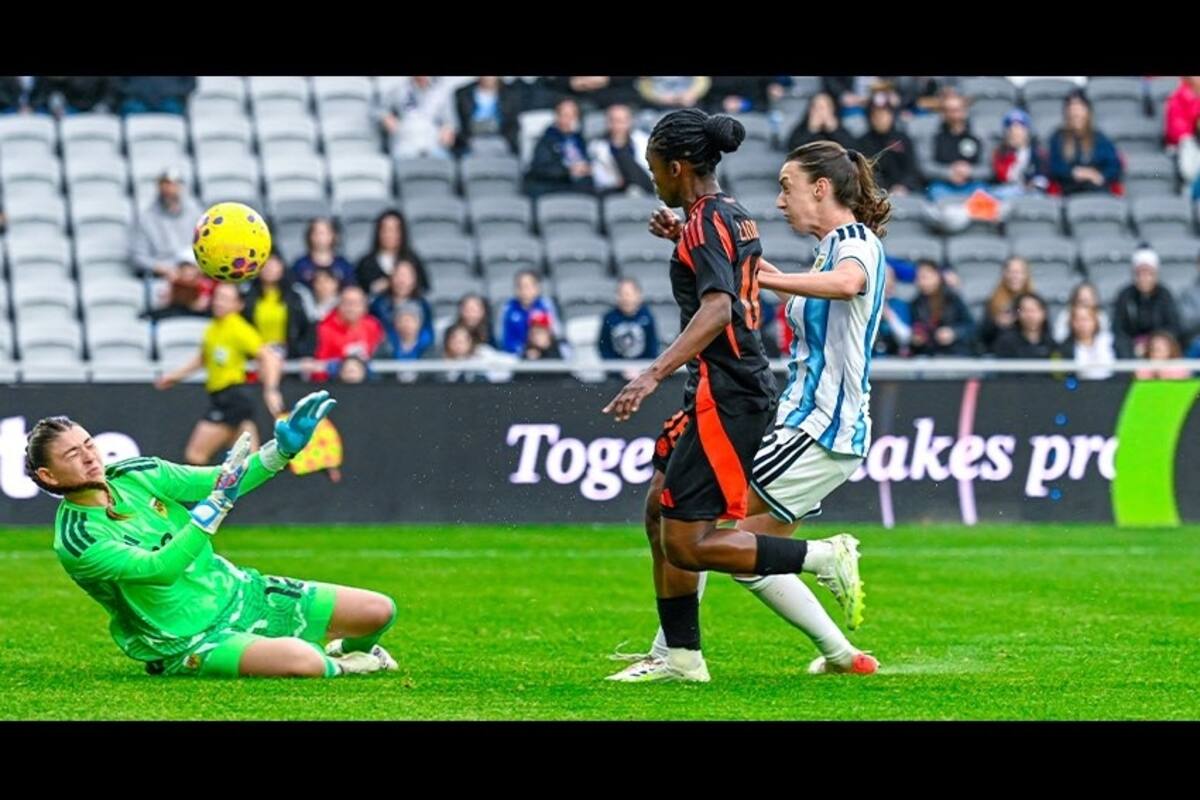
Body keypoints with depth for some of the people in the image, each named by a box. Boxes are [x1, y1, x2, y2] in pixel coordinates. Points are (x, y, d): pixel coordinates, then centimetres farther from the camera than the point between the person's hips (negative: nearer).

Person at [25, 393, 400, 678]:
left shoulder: (137, 473, -1)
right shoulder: (76, 543, -21)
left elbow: (221, 483, 6)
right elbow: (160, 568, -31)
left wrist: (283, 449, -11)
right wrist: (218, 503, -35)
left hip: (238, 591, 7)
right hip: (189, 642, -7)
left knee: (379, 611, 0)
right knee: (303, 661, -35)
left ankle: (347, 652, 34)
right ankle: (340, 669, 1)